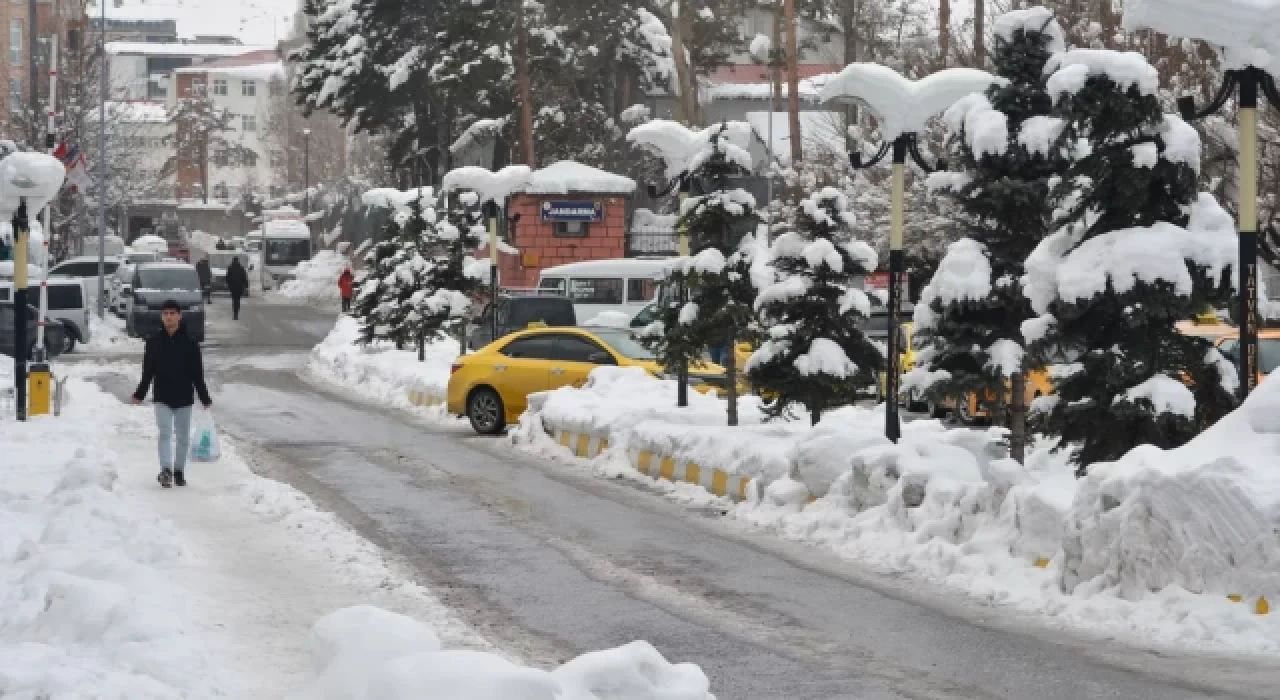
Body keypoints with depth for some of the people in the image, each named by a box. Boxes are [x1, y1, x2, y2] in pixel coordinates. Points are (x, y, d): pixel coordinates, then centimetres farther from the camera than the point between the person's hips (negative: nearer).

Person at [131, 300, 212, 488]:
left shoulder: (189, 343, -2)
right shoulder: (154, 342, 1)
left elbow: (197, 374, 1)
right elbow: (147, 372, 7)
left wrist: (205, 398, 0)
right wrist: (139, 394, 3)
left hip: (184, 397, 1)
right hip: (162, 397, -1)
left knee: (182, 436, 8)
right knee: (165, 433, -14)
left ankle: (179, 471, 20)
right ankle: (166, 470, -24)